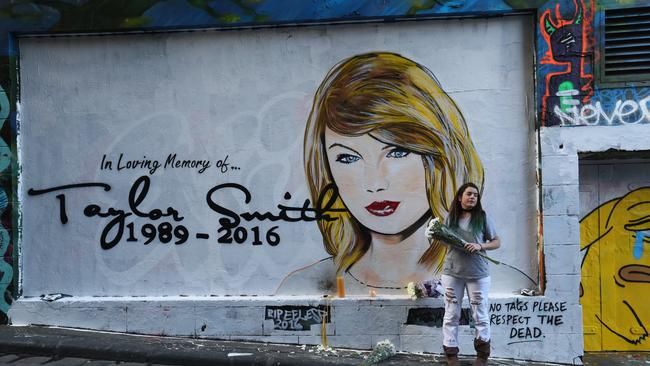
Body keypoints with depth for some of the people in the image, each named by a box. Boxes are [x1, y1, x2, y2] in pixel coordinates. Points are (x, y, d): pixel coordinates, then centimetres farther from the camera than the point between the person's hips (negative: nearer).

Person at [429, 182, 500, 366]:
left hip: (478, 273, -1)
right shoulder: (451, 217, 6)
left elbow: (497, 242, 2)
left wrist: (480, 246, -16)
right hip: (452, 272, 2)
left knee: (480, 314, 7)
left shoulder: (482, 217, 0)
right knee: (451, 314, 5)